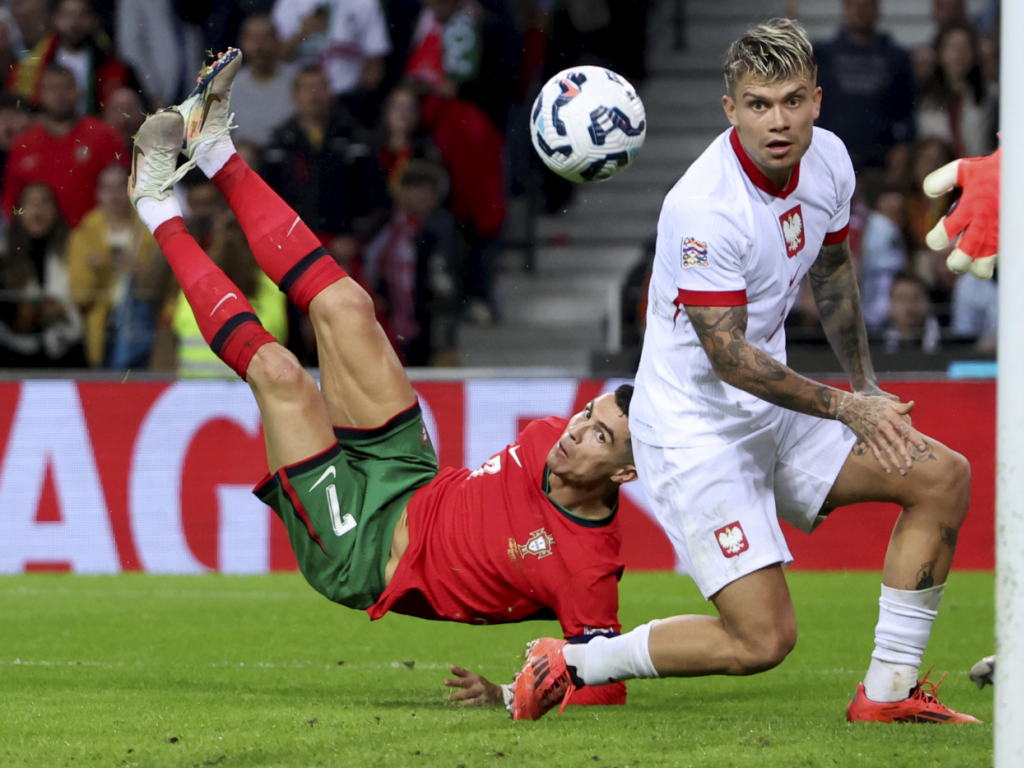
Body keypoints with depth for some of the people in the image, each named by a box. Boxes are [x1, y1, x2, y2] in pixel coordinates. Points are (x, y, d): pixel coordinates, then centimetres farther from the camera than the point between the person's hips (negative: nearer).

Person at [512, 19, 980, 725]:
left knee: (945, 477, 0)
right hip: (695, 431, -8)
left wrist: (867, 387, 20)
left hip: (772, 412, 8)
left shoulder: (828, 159, -2)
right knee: (762, 640, -16)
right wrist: (846, 409, -22)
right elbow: (728, 355, -23)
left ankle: (890, 691, 6)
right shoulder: (704, 209, -27)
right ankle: (571, 664, 1)